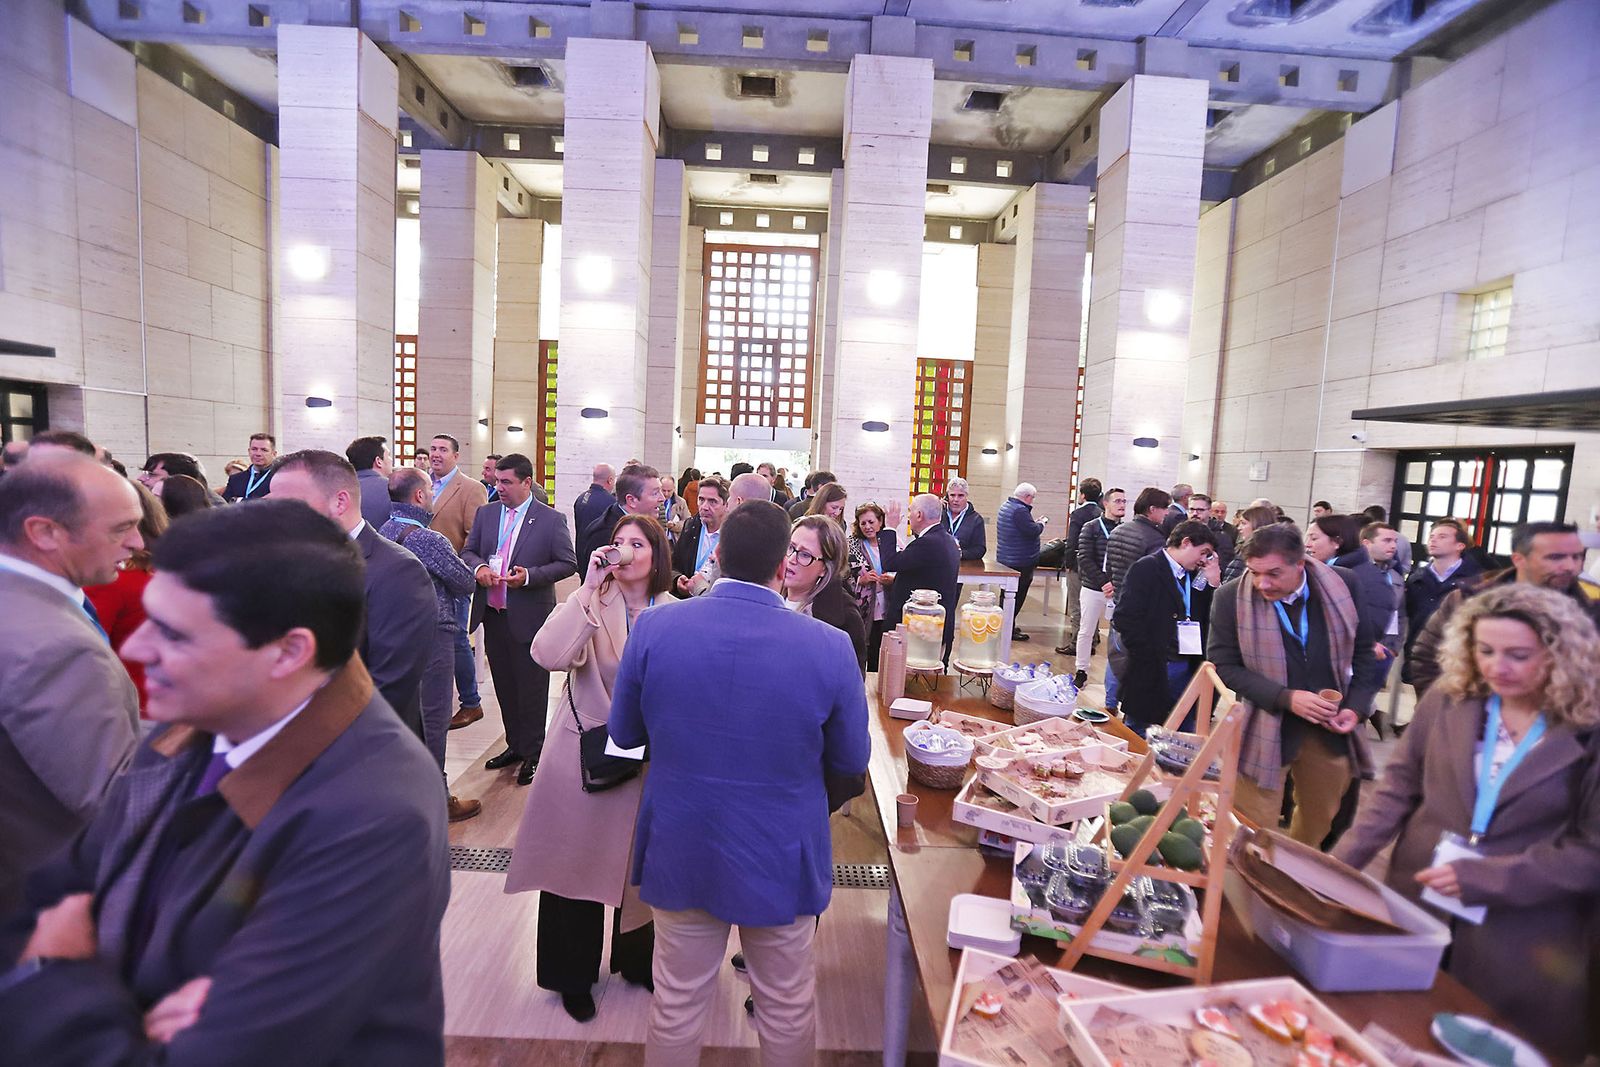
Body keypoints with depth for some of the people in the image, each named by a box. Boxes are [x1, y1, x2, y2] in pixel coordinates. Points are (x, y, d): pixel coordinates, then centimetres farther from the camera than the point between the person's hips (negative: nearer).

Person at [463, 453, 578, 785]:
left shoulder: (552, 519, -7)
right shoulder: (486, 513, 7)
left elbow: (567, 563, -7)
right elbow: (468, 551, 13)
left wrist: (529, 576, -20)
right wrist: (478, 568, -10)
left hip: (529, 617, -5)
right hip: (492, 613, 5)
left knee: (531, 687, 4)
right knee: (504, 684, 16)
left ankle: (532, 753, 19)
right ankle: (514, 745, 32)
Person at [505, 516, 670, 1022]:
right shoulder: (589, 603, -11)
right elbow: (548, 654, -29)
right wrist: (589, 589, -31)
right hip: (582, 756, -2)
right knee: (576, 861, 13)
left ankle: (637, 958, 44)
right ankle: (573, 975, 37)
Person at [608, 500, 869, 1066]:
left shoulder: (653, 627, -17)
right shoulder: (830, 647, -21)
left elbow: (623, 733, -2)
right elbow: (852, 763, -6)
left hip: (680, 852, 2)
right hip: (782, 860, -1)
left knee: (676, 1006, 23)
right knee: (787, 1009, 23)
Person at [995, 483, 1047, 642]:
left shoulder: (1006, 506, 12)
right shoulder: (1020, 510, -22)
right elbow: (1033, 531, -26)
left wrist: (1034, 522, 10)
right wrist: (1041, 523, -8)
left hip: (1005, 560, 10)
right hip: (1019, 562, -10)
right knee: (1017, 595, -2)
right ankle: (1009, 630, 2)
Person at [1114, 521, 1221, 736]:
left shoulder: (1197, 577, 13)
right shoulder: (1146, 569, -8)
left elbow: (1211, 620, 7)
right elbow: (1125, 619, -16)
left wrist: (1213, 584, -1)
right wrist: (1150, 659, -15)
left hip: (1190, 669, 6)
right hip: (1153, 671, -6)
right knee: (1140, 740, 5)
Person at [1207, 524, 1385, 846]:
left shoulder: (1343, 585, -6)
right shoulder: (1230, 598, -14)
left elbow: (1364, 649, 6)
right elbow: (1225, 666, -11)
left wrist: (1356, 707, -5)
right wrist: (1286, 698, -21)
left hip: (1331, 730, 4)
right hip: (1264, 730, -3)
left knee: (1318, 825, 22)